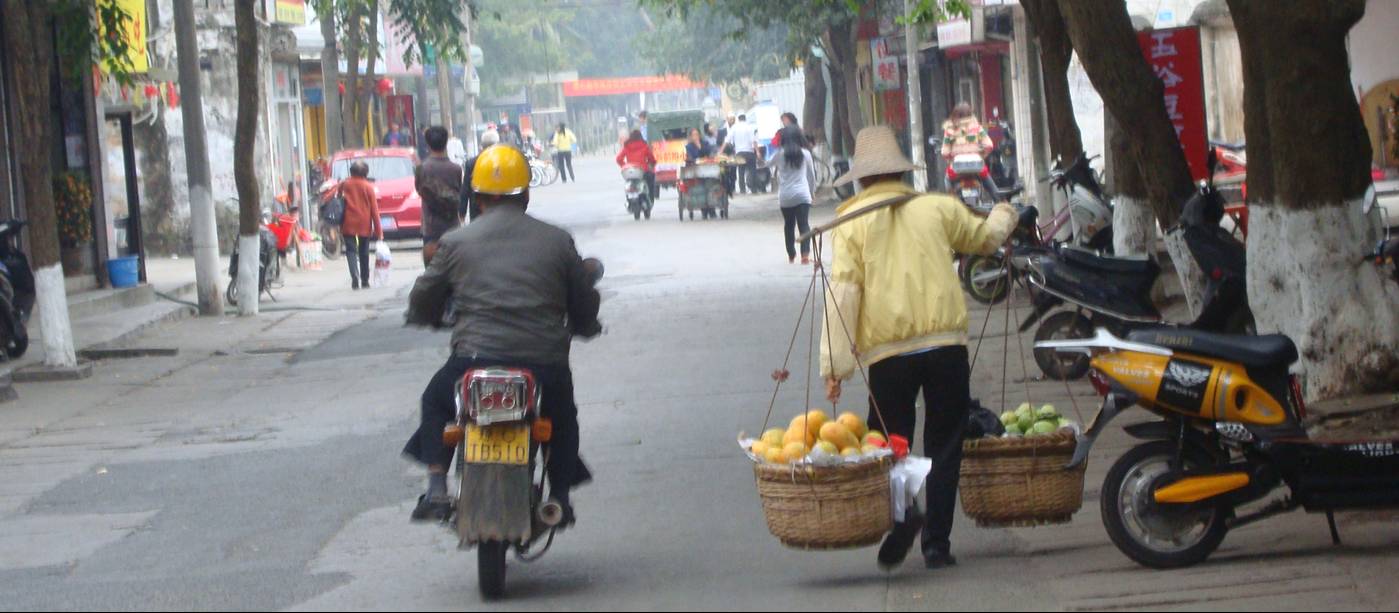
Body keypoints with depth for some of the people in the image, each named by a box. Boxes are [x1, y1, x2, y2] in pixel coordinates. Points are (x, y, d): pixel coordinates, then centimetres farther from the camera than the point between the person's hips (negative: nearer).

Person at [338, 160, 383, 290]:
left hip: (348, 224, 0)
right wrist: (378, 230, -1)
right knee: (364, 253, 13)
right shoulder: (368, 187, -3)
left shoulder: (344, 185, 1)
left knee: (351, 251, -2)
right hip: (364, 225, 0)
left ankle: (355, 278, -23)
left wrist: (340, 226, 14)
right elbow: (374, 210, -3)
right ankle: (365, 281, 18)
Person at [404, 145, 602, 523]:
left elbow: (423, 302, 10)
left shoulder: (456, 242, 3)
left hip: (475, 361, -1)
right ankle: (560, 495, 26)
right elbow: (585, 308, 11)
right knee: (562, 414, 33)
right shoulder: (557, 241, 5)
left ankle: (436, 488, 16)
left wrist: (427, 319, 34)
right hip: (544, 364, 1)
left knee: (436, 400, 29)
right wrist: (582, 327, 34)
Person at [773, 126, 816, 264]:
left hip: (785, 196, 1)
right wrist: (813, 192, 24)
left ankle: (791, 256, 25)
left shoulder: (780, 155, 0)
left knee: (789, 225, 15)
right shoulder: (805, 154, 1)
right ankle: (805, 254, -23)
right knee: (804, 224, -6)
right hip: (802, 194, -1)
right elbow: (811, 174, 11)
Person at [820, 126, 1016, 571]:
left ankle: (896, 528, -16)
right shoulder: (937, 208, 8)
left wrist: (834, 366, -5)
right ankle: (936, 542, 8)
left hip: (887, 351, -1)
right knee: (943, 446, 10)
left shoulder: (851, 221, 1)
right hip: (946, 342, 1)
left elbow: (843, 293, -6)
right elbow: (985, 237, 26)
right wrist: (1004, 216, 51)